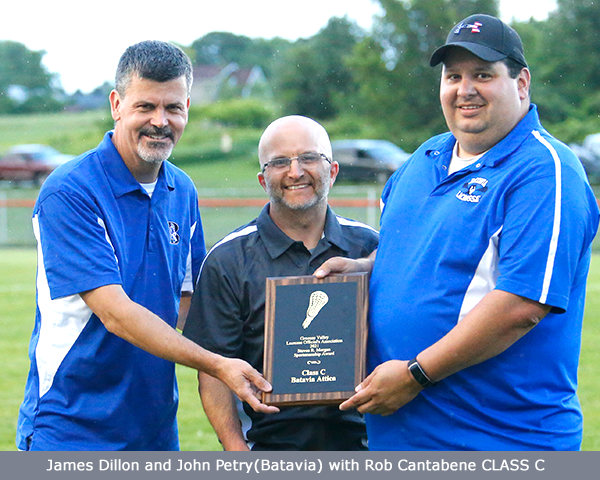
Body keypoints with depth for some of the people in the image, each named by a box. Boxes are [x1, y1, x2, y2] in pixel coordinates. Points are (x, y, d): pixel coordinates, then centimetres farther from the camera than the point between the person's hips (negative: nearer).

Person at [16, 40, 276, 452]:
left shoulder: (182, 191, 8)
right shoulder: (68, 193, -14)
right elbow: (115, 313, -21)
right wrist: (217, 364, -25)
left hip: (156, 428, 6)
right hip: (69, 430, -6)